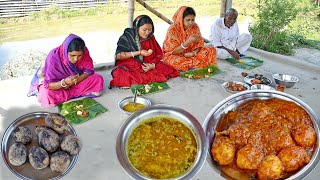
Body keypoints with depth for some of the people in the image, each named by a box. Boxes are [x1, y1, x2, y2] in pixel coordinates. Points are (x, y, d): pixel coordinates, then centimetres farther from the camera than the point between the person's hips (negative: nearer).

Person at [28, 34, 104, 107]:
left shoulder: (84, 52, -24)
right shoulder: (54, 57, -31)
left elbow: (89, 71, -14)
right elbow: (48, 84, -27)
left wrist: (76, 80, -27)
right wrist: (64, 82, -44)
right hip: (58, 83, -4)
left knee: (98, 79, -20)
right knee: (47, 96, -33)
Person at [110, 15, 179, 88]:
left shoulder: (150, 38, 4)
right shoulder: (127, 37, -7)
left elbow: (159, 55, 5)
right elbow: (118, 56, -14)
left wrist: (153, 65, -17)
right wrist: (139, 52, -19)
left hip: (147, 65, 4)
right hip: (128, 66, -3)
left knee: (166, 69, -19)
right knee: (121, 75, -37)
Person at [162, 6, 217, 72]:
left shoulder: (195, 27, -5)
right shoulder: (173, 29, -19)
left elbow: (200, 43, -1)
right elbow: (173, 51, -20)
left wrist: (193, 53, -23)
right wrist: (188, 42, -32)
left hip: (190, 55, 5)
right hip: (175, 56, -4)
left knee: (211, 50, -10)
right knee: (177, 62, -39)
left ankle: (188, 66, -16)